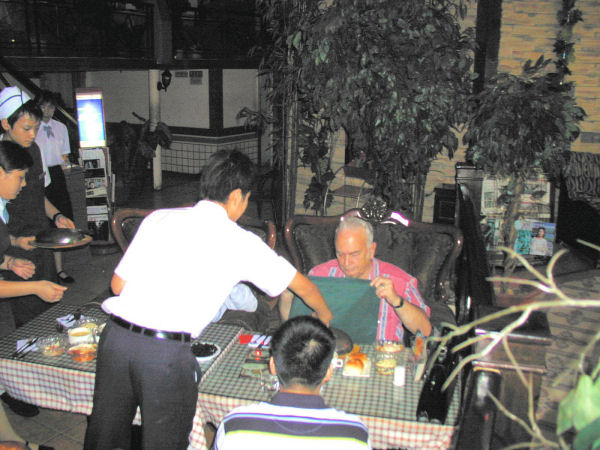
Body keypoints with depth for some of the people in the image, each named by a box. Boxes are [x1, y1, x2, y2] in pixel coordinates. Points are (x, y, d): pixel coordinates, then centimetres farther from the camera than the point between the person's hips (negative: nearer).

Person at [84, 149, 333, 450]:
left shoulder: (158, 218, 11)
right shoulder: (240, 242, 3)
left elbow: (118, 284, 14)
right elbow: (302, 286, 16)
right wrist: (324, 315, 36)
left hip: (116, 334, 5)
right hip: (167, 352, -4)